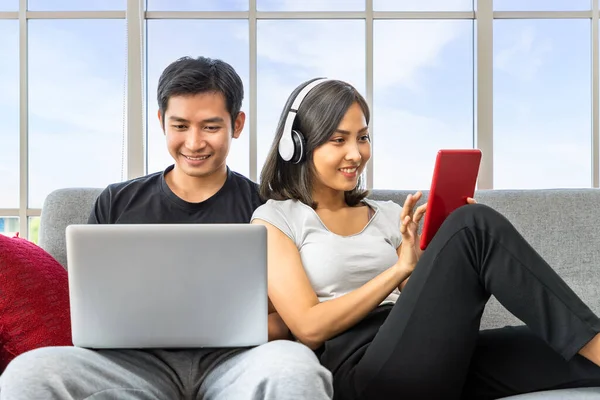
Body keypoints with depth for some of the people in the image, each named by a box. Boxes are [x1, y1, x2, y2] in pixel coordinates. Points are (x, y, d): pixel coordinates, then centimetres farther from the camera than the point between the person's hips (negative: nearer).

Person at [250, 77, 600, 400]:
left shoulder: (387, 215, 22)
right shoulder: (275, 220, 7)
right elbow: (310, 328, -6)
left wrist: (450, 253, 0)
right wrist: (400, 268, -10)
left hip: (432, 357, 6)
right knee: (476, 225, -21)